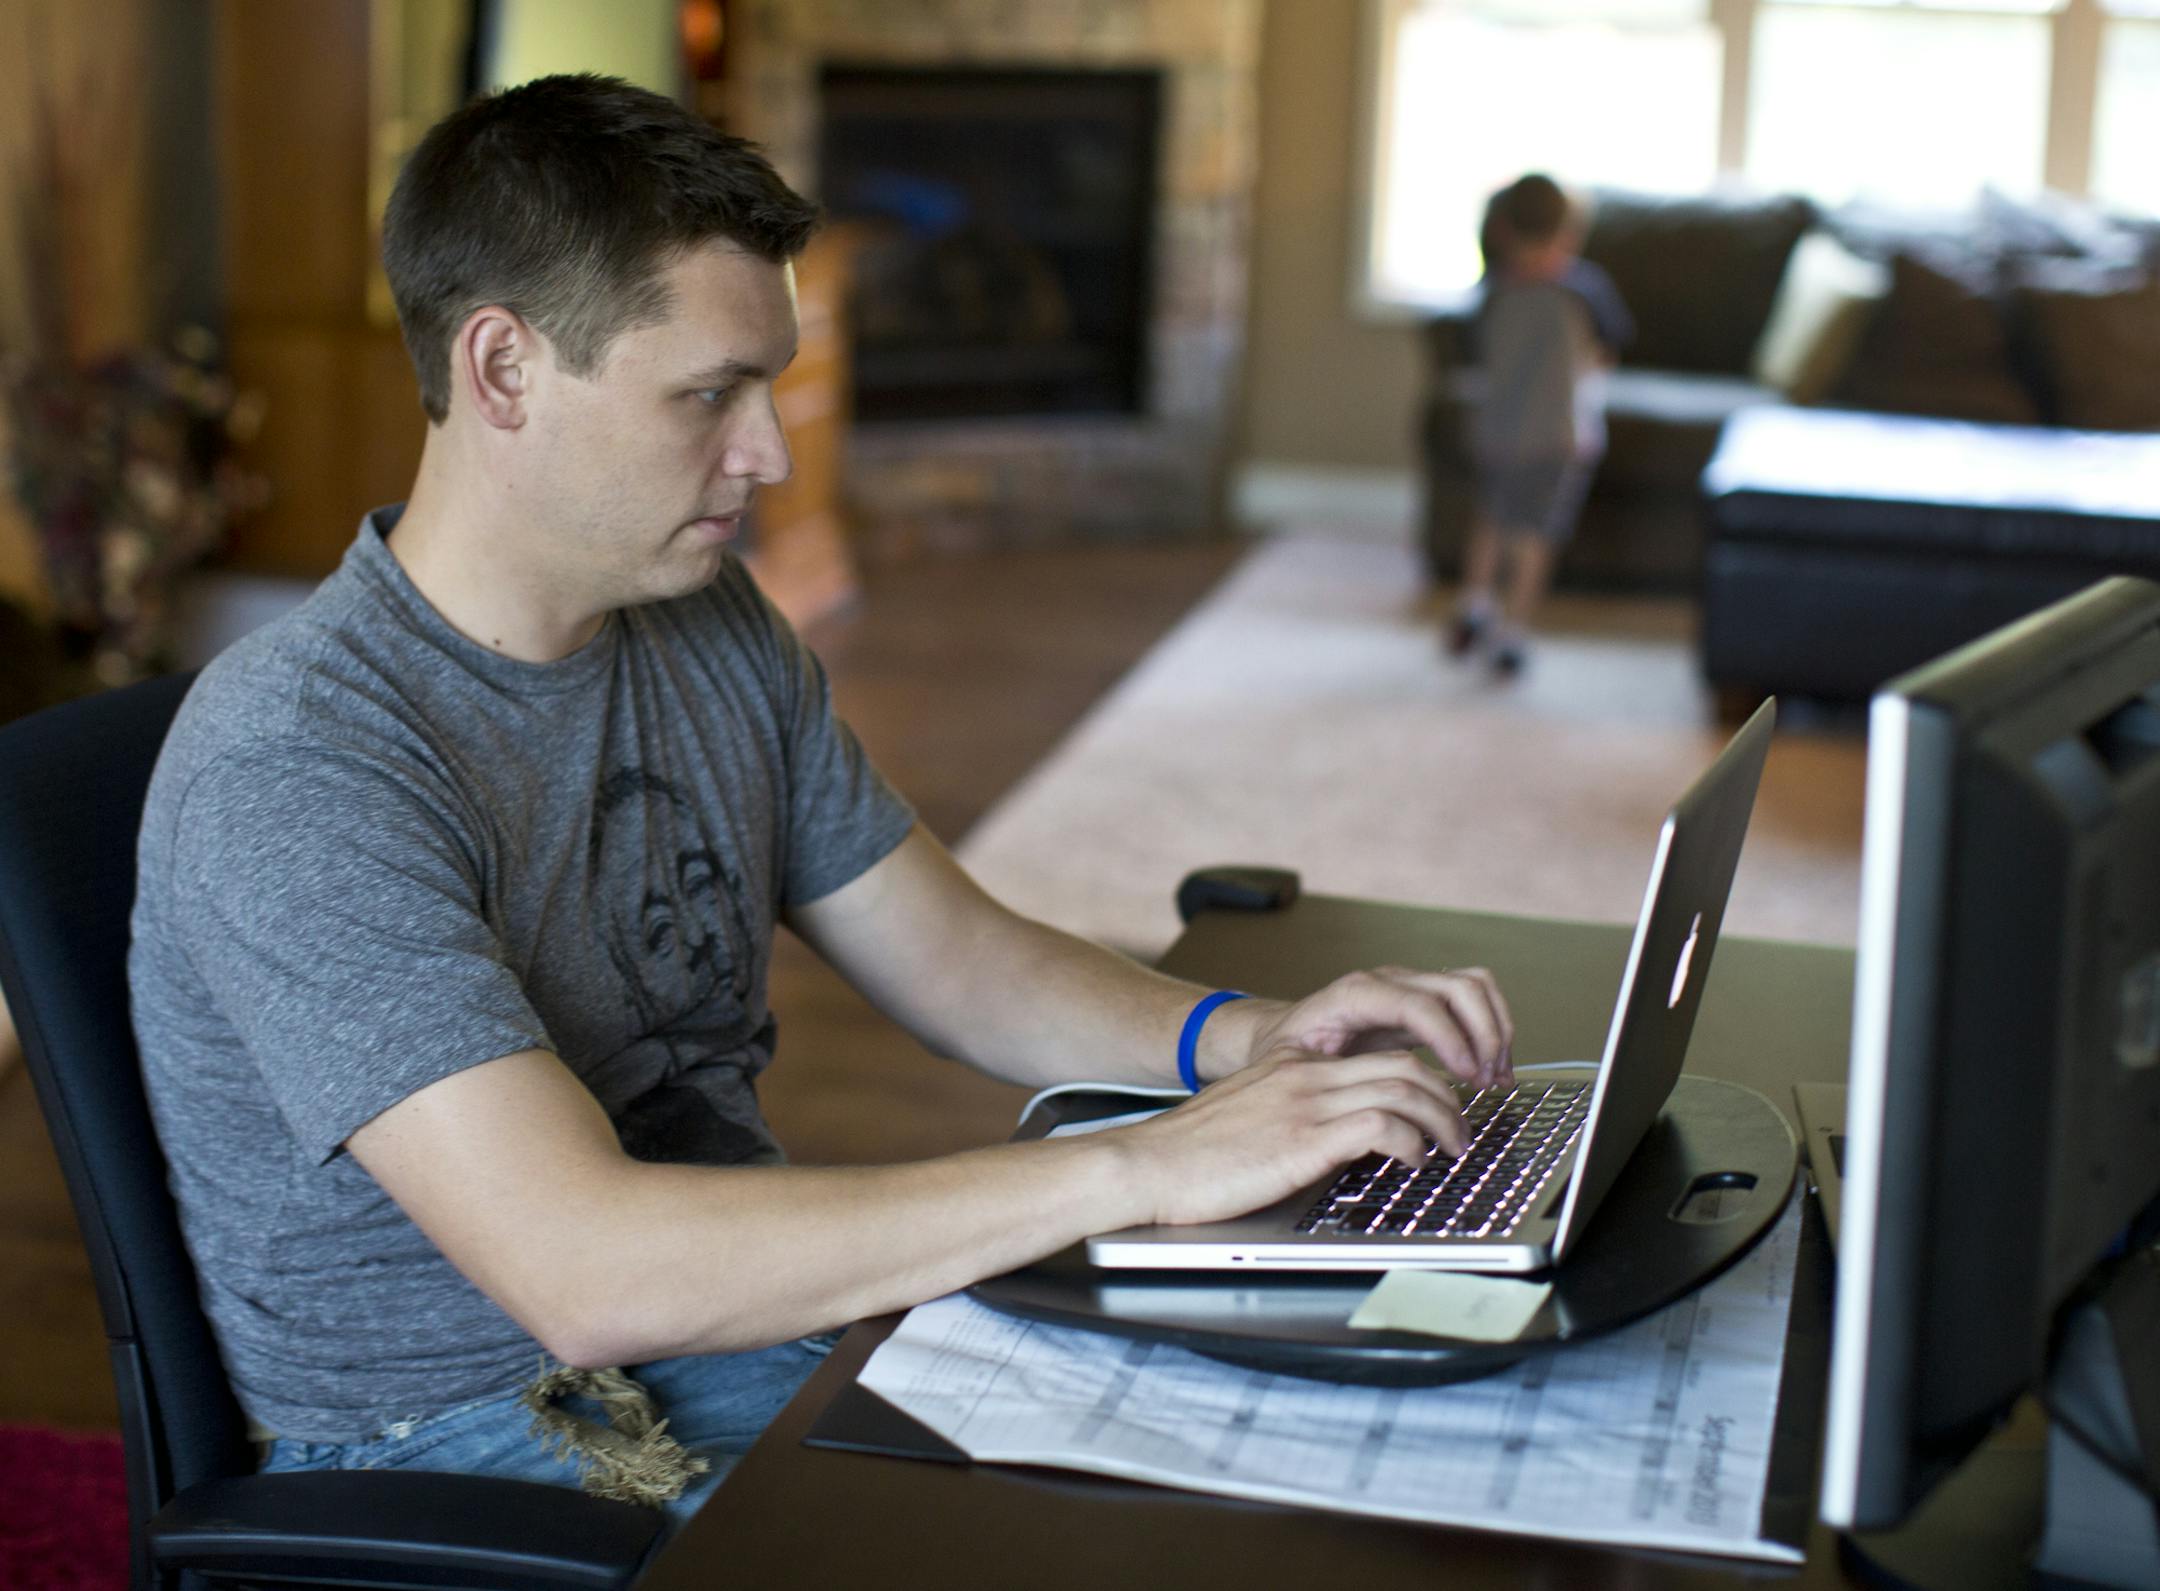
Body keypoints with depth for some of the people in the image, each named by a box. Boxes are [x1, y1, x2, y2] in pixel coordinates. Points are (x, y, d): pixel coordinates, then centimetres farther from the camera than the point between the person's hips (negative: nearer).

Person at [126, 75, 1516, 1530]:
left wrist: (1247, 1039, -10)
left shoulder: (716, 632, 4)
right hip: (469, 1435, -7)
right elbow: (584, 1271, -32)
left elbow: (961, 961, 11)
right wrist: (1140, 1170, -32)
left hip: (746, 1312, 7)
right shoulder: (296, 770, -23)